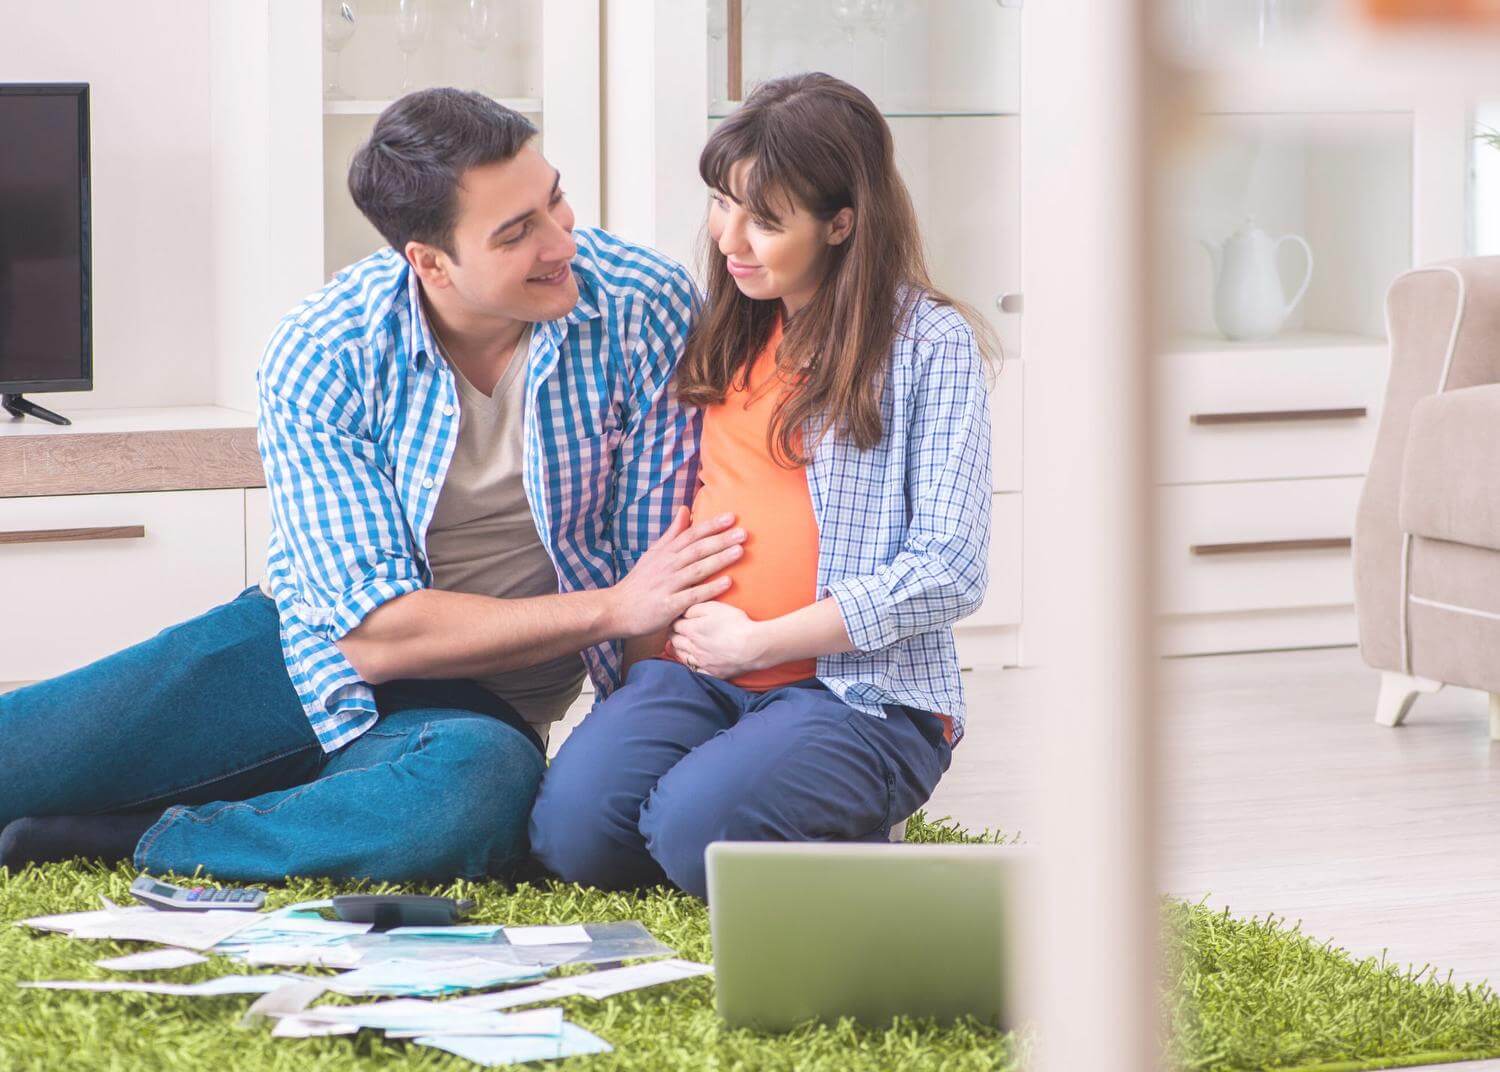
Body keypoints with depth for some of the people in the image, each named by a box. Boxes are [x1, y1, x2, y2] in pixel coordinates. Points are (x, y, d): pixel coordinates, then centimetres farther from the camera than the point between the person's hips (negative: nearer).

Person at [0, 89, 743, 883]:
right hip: (300, 647, 0)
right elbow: (375, 629, -18)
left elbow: (662, 568, -8)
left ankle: (132, 839, -21)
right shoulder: (316, 361, -16)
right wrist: (611, 609, -23)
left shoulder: (649, 310, -14)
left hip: (473, 706, 0)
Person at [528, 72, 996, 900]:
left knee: (696, 834, -30)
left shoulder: (930, 343, -4)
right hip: (697, 669, 5)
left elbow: (949, 572, -10)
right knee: (573, 828, -23)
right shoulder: (728, 330, 15)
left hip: (864, 690, -5)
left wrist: (758, 642, -12)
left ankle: (859, 844, 0)